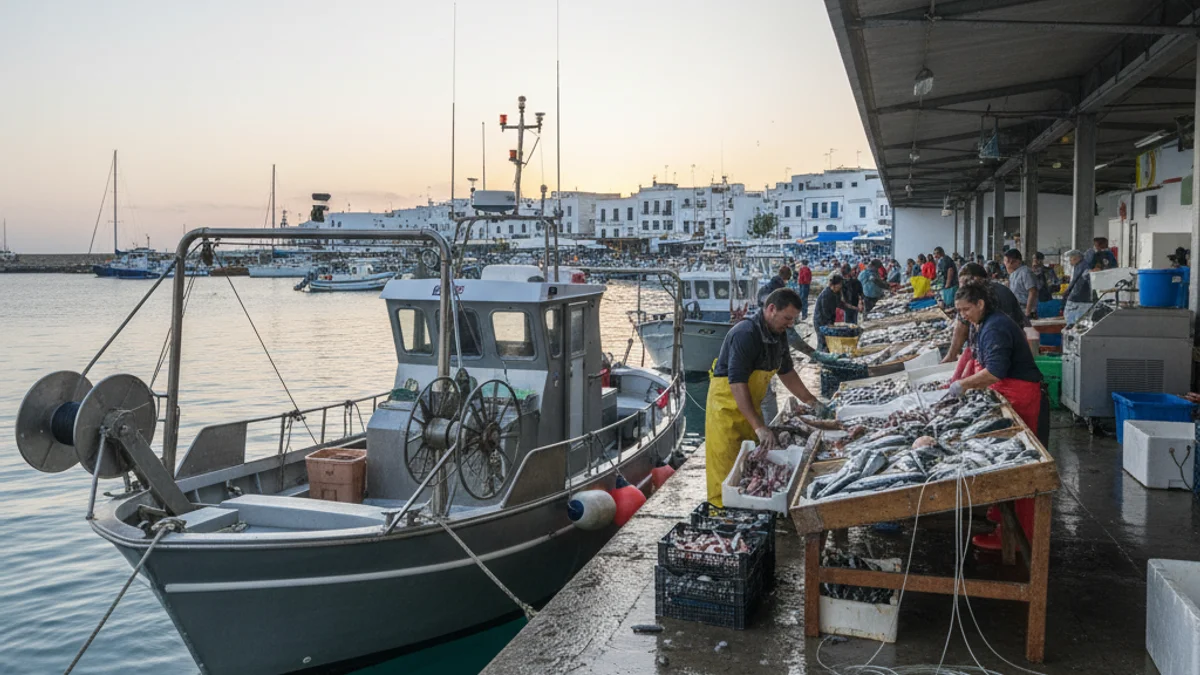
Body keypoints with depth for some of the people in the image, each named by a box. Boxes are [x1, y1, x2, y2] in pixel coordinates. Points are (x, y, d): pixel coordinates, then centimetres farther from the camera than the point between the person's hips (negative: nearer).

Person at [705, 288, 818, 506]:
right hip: (727, 405, -9)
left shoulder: (778, 335, 4)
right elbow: (737, 383, -31)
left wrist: (811, 401, 17)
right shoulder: (746, 333, -25)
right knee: (727, 473, -4)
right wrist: (759, 427, -34)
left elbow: (786, 372, 20)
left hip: (751, 405, 9)